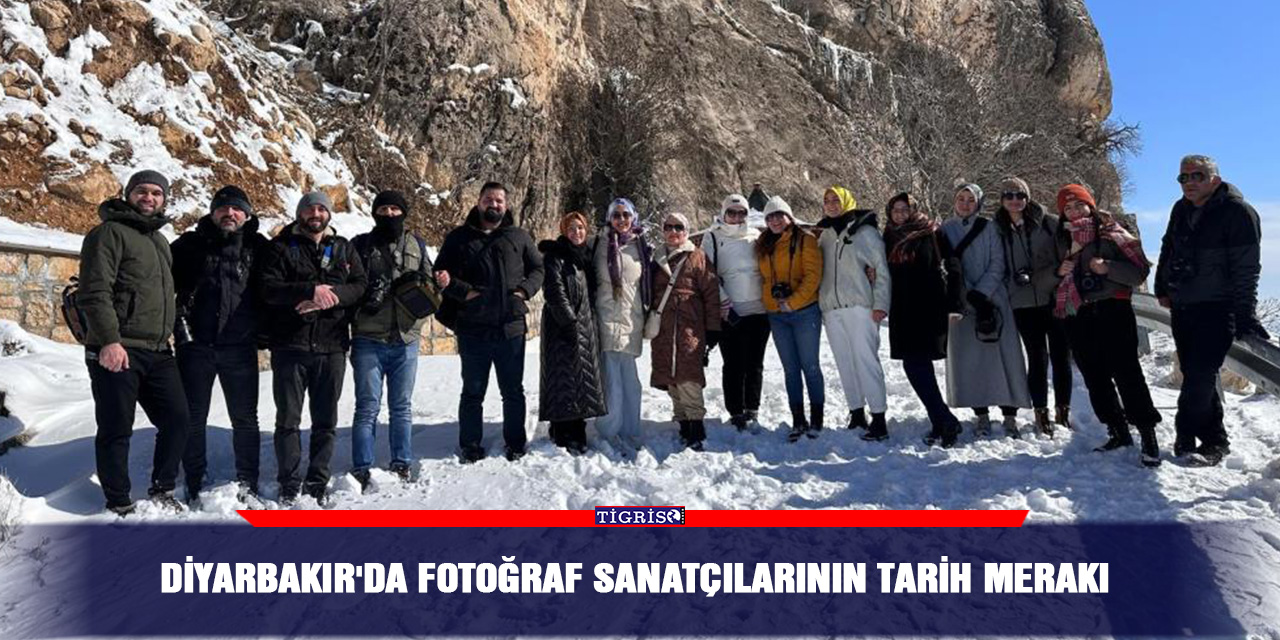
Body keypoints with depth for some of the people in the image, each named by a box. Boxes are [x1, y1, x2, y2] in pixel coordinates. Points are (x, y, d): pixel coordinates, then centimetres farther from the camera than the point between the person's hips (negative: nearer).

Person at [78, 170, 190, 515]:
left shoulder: (159, 241, 20)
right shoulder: (110, 233, -5)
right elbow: (94, 292, -15)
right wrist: (108, 340, -22)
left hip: (158, 352, 8)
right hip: (117, 352, -8)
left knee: (177, 419, 7)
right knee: (116, 430, -1)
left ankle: (161, 490, 21)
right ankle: (119, 505, 10)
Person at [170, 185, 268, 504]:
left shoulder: (257, 247, 5)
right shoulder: (189, 245, 5)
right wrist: (180, 325, -5)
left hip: (240, 347, 0)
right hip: (195, 346, 0)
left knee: (245, 418, 7)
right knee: (193, 418, 8)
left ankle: (247, 483, 18)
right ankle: (195, 484, 20)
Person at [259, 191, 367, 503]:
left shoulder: (343, 248, 13)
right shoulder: (282, 247, 5)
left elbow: (361, 284, 1)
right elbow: (269, 289, -9)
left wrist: (332, 296, -16)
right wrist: (310, 290, -21)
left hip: (332, 347, 2)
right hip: (290, 346, -2)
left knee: (326, 421, 6)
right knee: (288, 419, 2)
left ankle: (317, 483, 16)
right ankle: (289, 484, 11)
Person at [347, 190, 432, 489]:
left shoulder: (416, 245, 13)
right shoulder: (361, 245, 7)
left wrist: (417, 282, -9)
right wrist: (365, 294, -17)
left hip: (406, 339, 2)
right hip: (368, 339, -2)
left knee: (402, 407, 10)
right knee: (367, 407, -1)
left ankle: (402, 465, 19)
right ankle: (362, 469, 4)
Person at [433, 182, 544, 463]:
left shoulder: (519, 237, 9)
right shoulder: (459, 238, 6)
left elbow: (538, 268, 13)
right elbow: (441, 274, 5)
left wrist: (525, 290, -4)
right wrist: (463, 291, -11)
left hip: (511, 328, 1)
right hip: (473, 329, -1)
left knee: (513, 390, 10)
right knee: (473, 392, 8)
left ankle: (515, 444, 23)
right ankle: (471, 446, 19)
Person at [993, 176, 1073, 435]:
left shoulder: (1049, 222, 1)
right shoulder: (998, 229, 6)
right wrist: (1015, 278, -5)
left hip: (1054, 298, 0)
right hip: (1023, 304, 1)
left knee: (1061, 356, 5)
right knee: (1037, 358, 3)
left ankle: (1063, 411, 17)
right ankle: (1041, 413, 12)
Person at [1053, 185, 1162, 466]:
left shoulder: (1113, 233, 3)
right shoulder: (1063, 239, 16)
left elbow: (1140, 271, -4)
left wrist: (1108, 268, -19)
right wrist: (1059, 271, 3)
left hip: (1112, 309, -5)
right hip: (1078, 316, 5)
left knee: (1126, 373, -11)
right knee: (1095, 378, 7)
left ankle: (1148, 435, -7)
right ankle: (1119, 433, 17)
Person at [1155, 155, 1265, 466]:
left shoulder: (1238, 212, -10)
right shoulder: (1182, 210, 10)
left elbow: (1246, 269, -13)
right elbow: (1168, 249, 25)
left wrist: (1244, 316, -17)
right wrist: (1162, 288, 18)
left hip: (1216, 310, -7)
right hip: (1182, 307, 7)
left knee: (1200, 377, -10)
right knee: (1196, 377, 10)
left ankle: (1185, 437, 2)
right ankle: (1214, 440, 19)